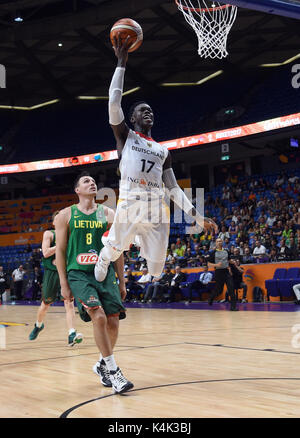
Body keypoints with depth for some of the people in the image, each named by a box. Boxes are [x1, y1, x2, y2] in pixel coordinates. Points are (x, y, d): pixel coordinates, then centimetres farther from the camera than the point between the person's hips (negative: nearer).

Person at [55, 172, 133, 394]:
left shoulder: (108, 214, 10)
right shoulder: (66, 215, 4)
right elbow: (60, 251, 4)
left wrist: (122, 282, 10)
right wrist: (64, 284, -3)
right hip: (79, 274, -3)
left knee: (113, 322, -2)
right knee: (99, 317, -21)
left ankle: (102, 365, 24)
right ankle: (113, 371, -11)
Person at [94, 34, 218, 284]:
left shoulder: (163, 151, 23)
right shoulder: (125, 136, 12)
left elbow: (173, 188, 21)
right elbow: (114, 103, -4)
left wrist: (198, 217, 12)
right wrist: (122, 62, -2)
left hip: (157, 211, 4)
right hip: (129, 206, -4)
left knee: (156, 269, 3)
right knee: (110, 254, 3)